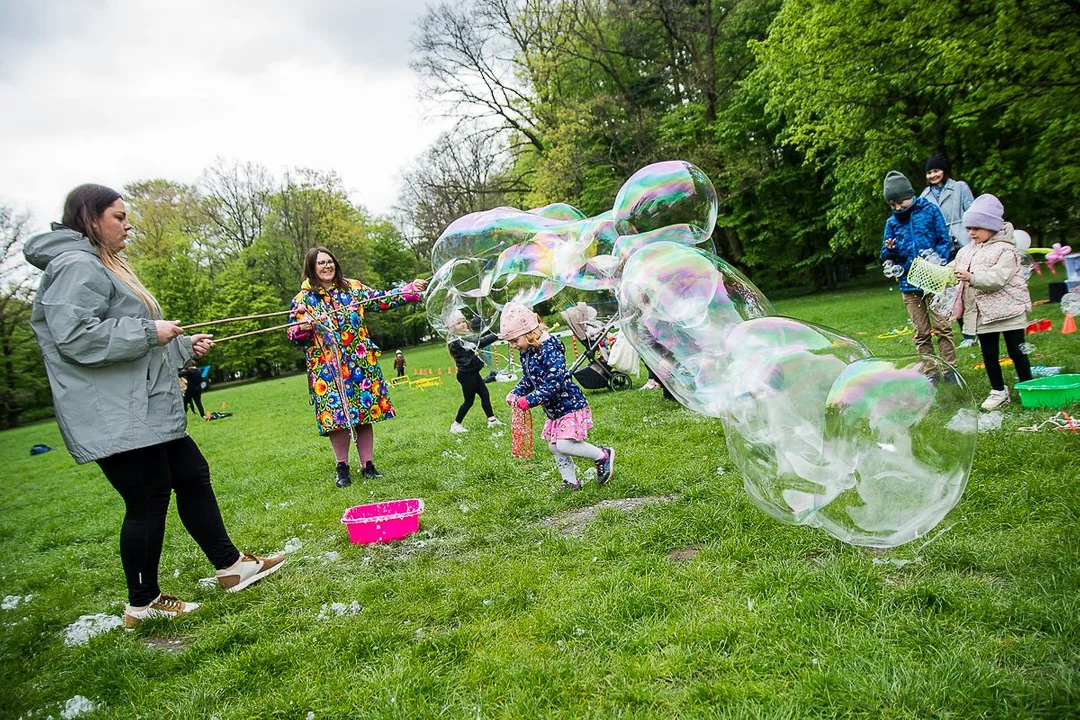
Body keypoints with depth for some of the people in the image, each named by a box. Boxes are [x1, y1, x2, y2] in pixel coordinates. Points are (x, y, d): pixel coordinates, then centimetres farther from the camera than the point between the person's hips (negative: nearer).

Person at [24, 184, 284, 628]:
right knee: (148, 500, -4)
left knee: (193, 477, 13)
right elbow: (75, 337, -25)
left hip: (147, 410, 11)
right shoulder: (75, 266, -13)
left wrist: (184, 345, 19)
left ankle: (231, 565, 22)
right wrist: (149, 332, -19)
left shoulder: (102, 266, 21)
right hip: (116, 419, -11)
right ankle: (143, 604, 12)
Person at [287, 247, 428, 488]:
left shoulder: (352, 287, 8)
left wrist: (411, 290, 0)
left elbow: (382, 299, 8)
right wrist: (303, 328, -18)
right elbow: (293, 335, 4)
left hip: (361, 364, 2)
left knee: (365, 414, 4)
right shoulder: (302, 299, 3)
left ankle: (368, 465, 14)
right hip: (328, 370, -2)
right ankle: (342, 468, 13)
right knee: (337, 416, -2)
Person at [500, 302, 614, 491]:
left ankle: (603, 456, 6)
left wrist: (530, 400, -27)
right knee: (554, 446, 13)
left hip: (570, 405, -10)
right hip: (554, 409, 10)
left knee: (564, 445, -16)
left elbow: (554, 382, -30)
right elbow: (528, 379, 16)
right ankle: (571, 482, 29)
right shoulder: (526, 353, 5)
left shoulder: (549, 349, -25)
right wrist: (515, 393, -2)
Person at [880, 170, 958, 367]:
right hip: (908, 283, 3)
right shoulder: (892, 222, 8)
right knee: (921, 333, 6)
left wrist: (938, 262, -15)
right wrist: (889, 250, -15)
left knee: (942, 327, -3)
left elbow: (945, 240, 2)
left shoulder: (929, 210, 2)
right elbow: (886, 256, 8)